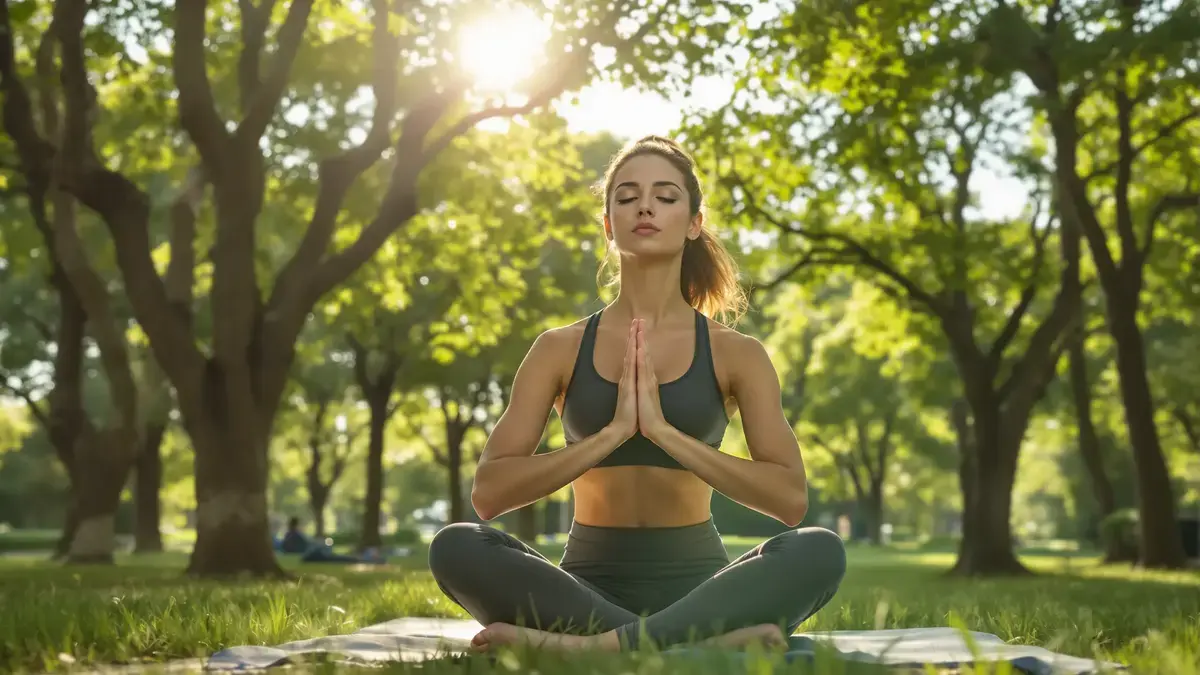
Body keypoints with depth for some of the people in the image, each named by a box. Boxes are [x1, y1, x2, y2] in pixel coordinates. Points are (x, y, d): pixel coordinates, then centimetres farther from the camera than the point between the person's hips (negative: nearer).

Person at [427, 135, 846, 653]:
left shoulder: (735, 354, 4)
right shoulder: (561, 349, 5)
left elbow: (790, 498, -8)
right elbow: (489, 492, -5)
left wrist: (666, 432, -17)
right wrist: (612, 433, -16)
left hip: (695, 583, 0)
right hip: (590, 581, 1)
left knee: (819, 552, -30)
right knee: (455, 547, -28)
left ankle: (584, 644, -37)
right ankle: (709, 639, -32)